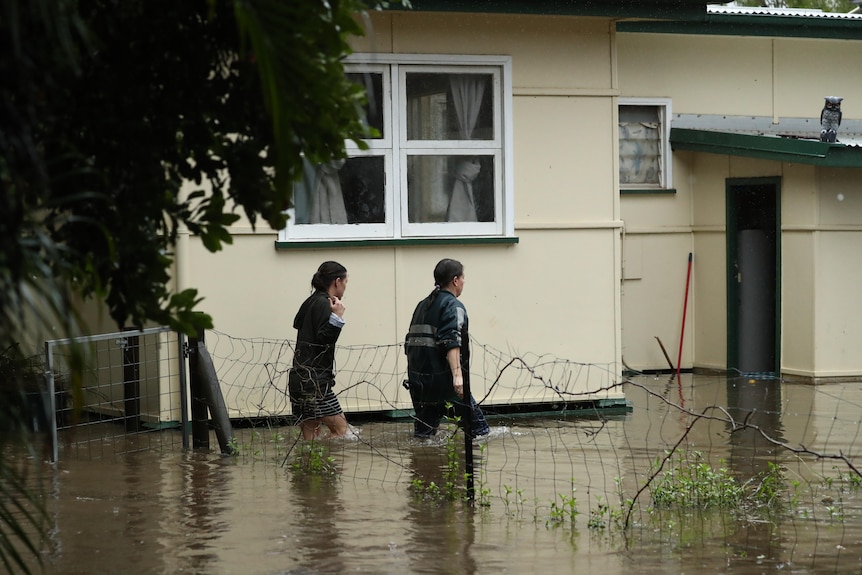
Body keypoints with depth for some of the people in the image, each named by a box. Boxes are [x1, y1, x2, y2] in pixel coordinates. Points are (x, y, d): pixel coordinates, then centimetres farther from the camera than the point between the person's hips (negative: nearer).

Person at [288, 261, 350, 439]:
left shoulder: (311, 302, 17)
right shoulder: (323, 304, -10)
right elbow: (323, 339, -18)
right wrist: (337, 318, -24)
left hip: (300, 378, 10)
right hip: (314, 380, -10)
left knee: (310, 435, 9)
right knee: (340, 429, -9)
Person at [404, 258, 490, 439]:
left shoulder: (422, 305, 20)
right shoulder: (453, 306, -6)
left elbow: (410, 343, 22)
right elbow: (452, 343, -21)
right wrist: (457, 375, -30)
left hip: (417, 377, 8)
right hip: (442, 380, -8)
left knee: (423, 435, 14)